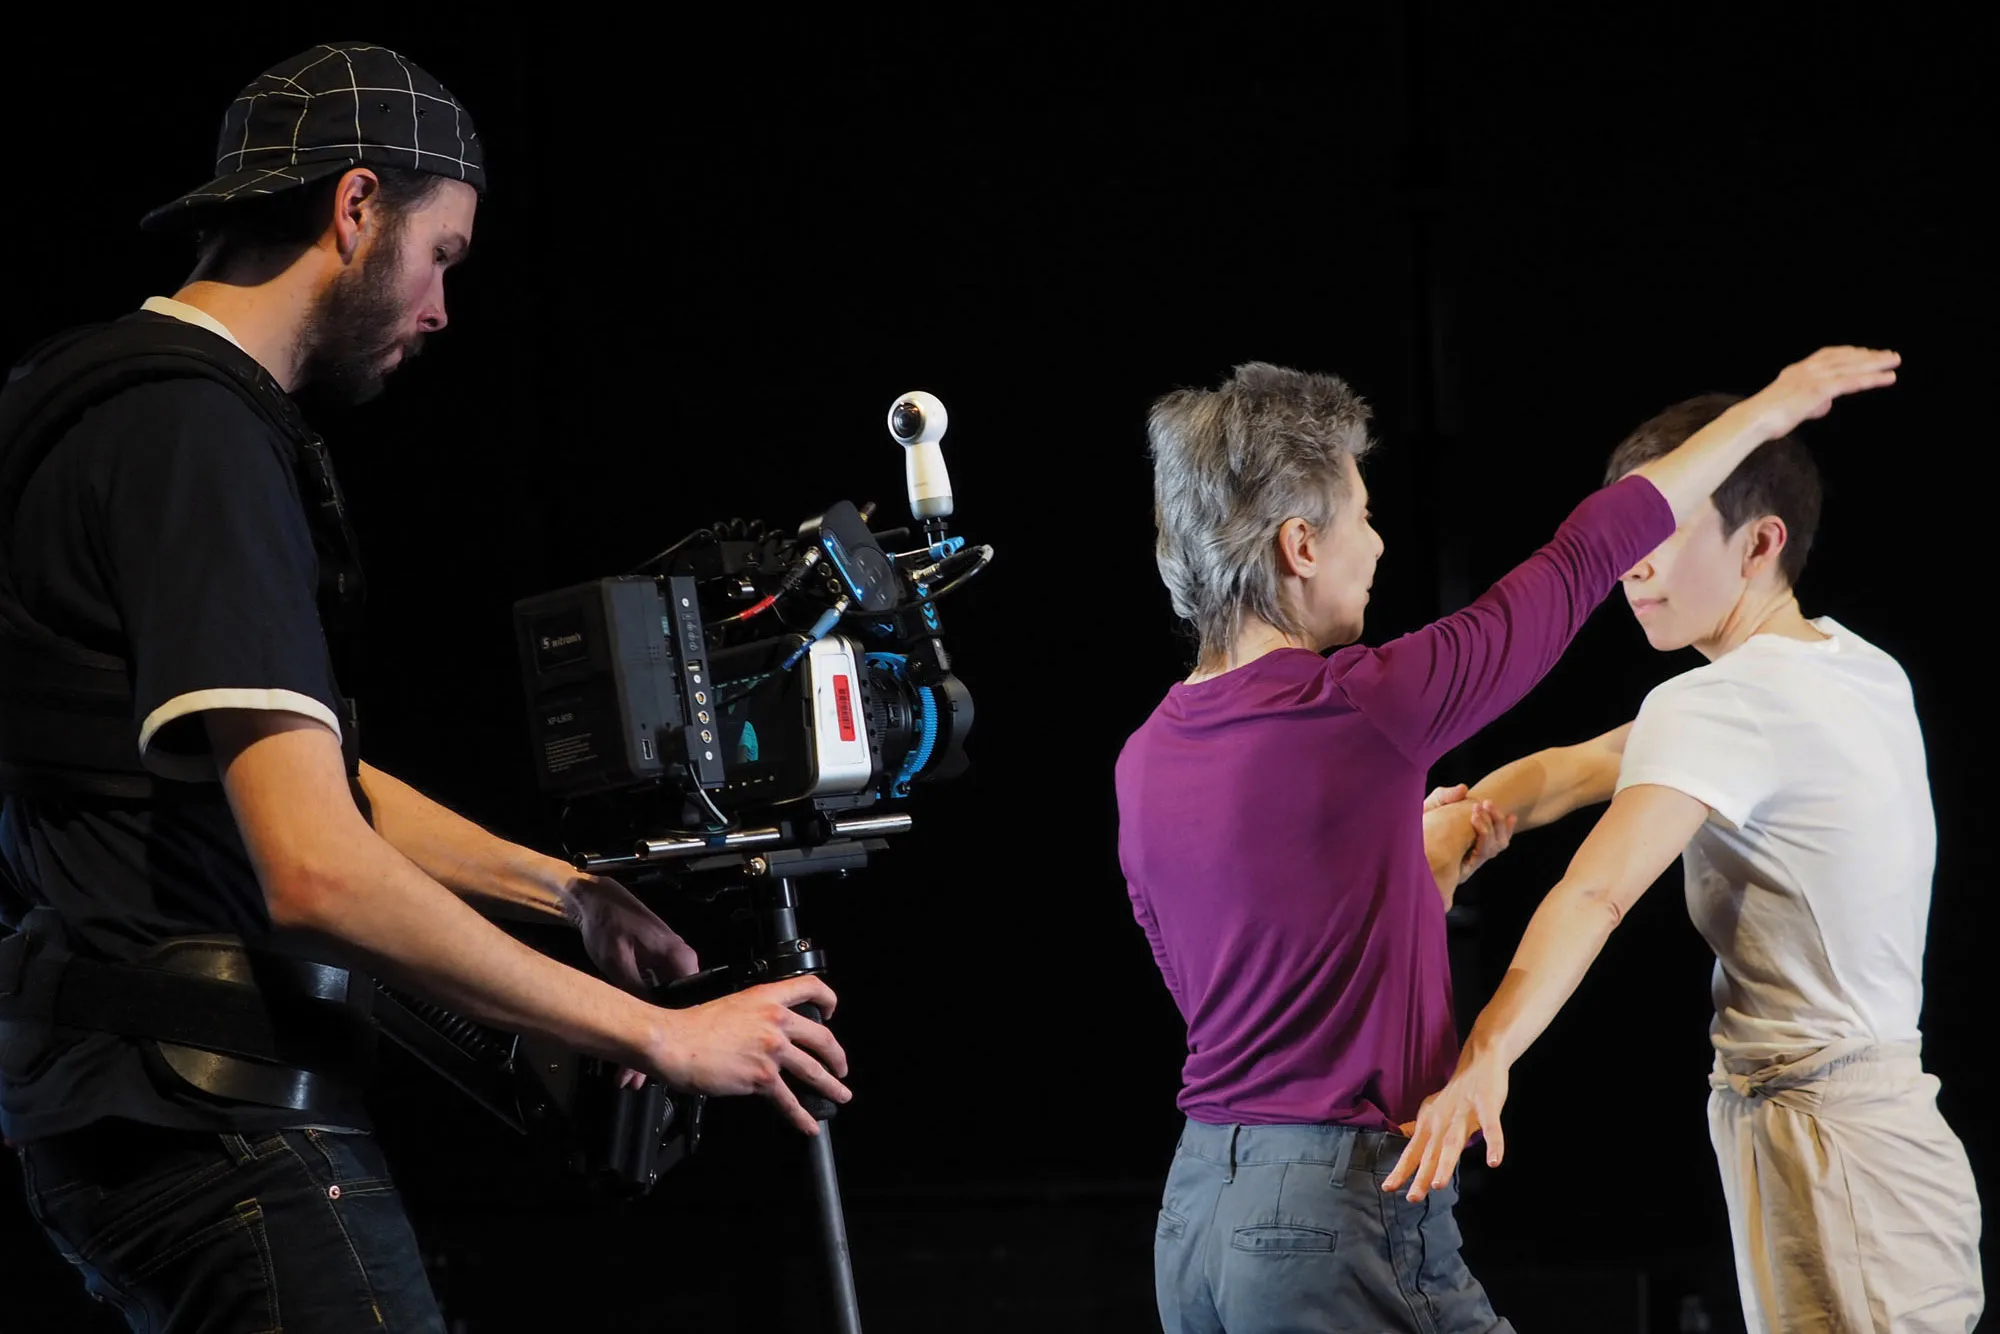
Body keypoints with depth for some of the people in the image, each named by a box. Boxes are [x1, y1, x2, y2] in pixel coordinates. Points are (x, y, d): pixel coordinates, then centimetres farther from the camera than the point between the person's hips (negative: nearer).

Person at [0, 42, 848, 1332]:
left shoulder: (139, 403, 18)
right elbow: (316, 869, -24)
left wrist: (568, 890, 20)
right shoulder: (197, 438, -16)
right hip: (215, 1117, -11)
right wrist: (658, 1035, -19)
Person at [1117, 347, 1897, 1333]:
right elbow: (1583, 560, -3)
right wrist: (1767, 409, 9)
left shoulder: (1145, 762, 7)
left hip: (1193, 1211, 8)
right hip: (1338, 1216, -8)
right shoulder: (1358, 711, -14)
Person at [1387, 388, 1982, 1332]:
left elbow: (1597, 894, -30)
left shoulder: (1722, 705, -14)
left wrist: (1486, 1057, -41)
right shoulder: (1859, 669, 13)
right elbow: (1579, 770, 17)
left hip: (1823, 1146, -9)